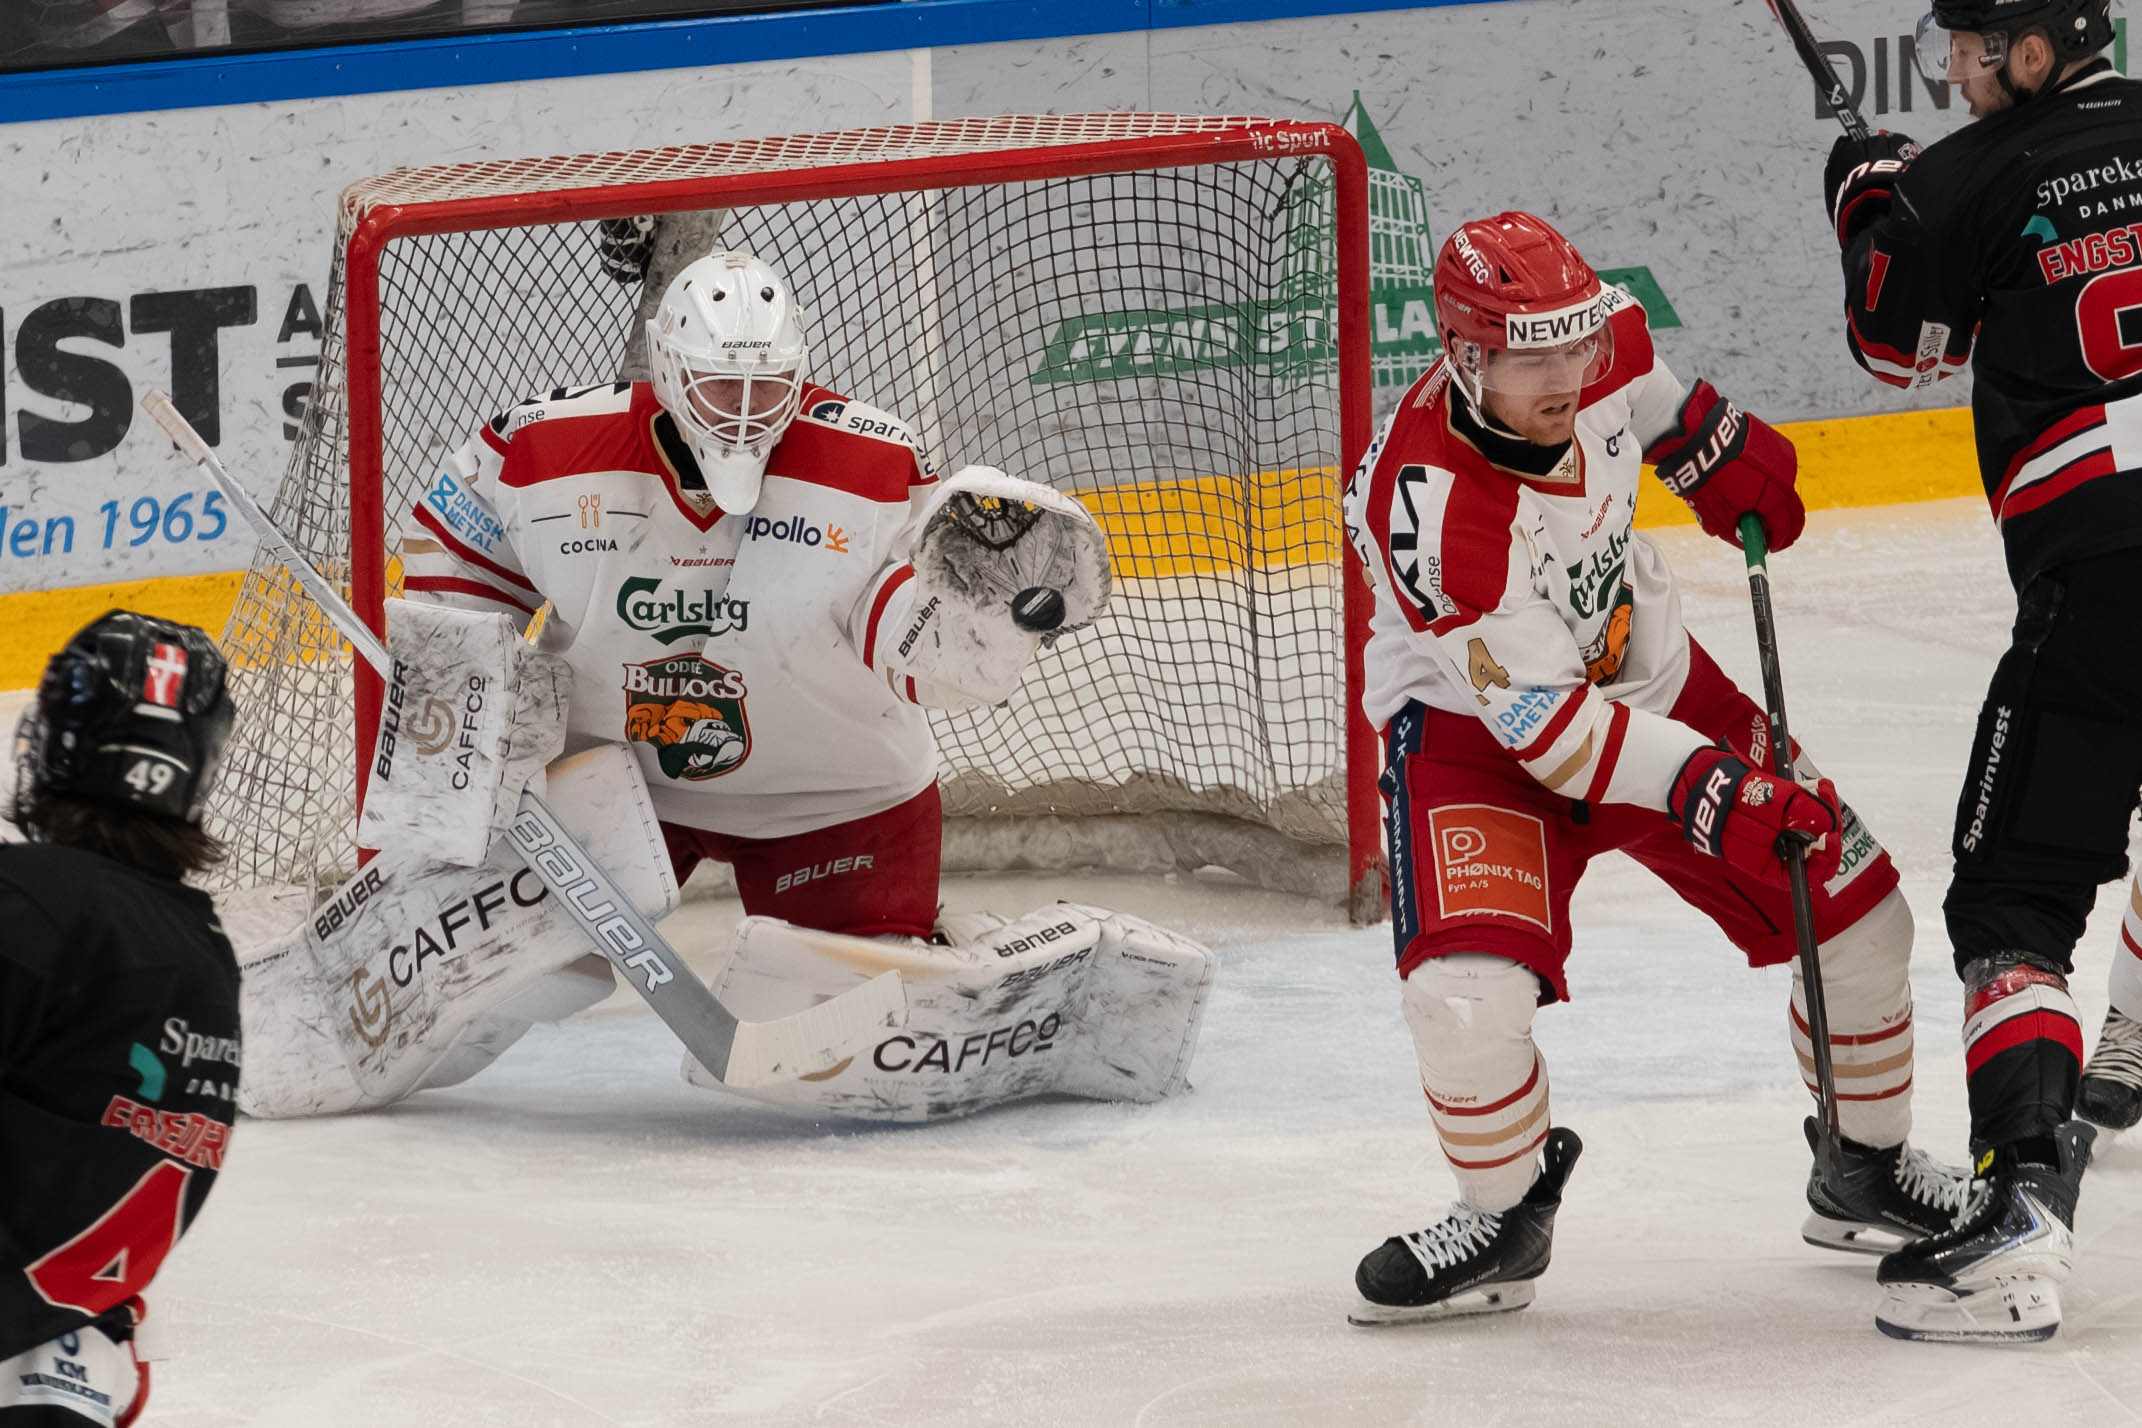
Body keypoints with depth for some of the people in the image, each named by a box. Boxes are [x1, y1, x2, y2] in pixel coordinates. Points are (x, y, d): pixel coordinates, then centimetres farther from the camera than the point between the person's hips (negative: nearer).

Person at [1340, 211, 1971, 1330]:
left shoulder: (1596, 350, -19)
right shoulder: (1428, 505, -35)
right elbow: (1538, 716, -31)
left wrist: (1709, 443, 16)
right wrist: (1694, 787, -37)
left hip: (1650, 680, 6)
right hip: (1478, 727, -6)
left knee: (1856, 915, 4)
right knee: (1467, 984, -26)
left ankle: (1866, 1174, 27)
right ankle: (1503, 1216, 3)